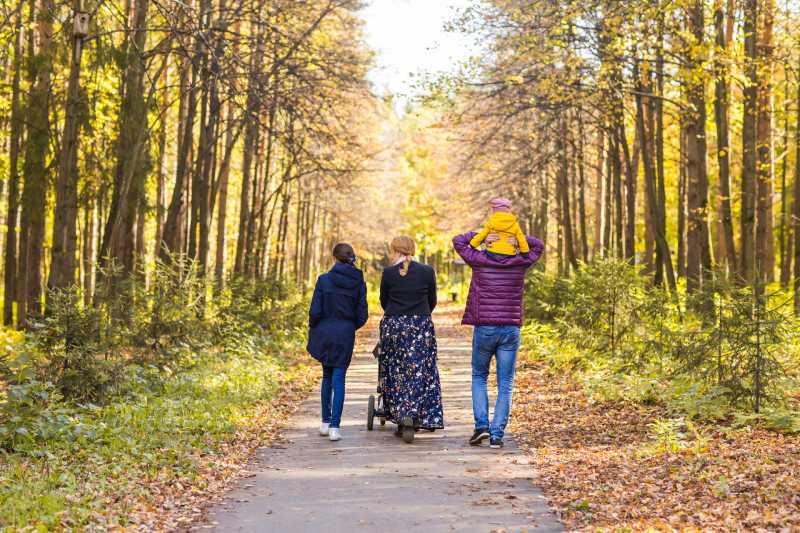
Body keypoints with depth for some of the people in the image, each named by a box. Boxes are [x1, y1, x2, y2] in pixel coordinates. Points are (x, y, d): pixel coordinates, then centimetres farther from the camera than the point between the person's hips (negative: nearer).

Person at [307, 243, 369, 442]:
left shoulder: (324, 280, -9)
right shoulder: (359, 282, -3)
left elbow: (315, 311, -9)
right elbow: (362, 315, 0)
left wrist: (313, 329, 8)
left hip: (324, 332, 0)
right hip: (346, 335, 0)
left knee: (327, 376, 18)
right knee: (339, 379, 4)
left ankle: (326, 422, 22)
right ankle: (335, 427, -3)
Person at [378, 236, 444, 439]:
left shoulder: (388, 272, -2)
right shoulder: (427, 271, 0)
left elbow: (383, 301, 9)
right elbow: (432, 301, 9)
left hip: (393, 325, 0)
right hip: (421, 326, 0)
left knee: (395, 371, 10)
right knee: (420, 371, 2)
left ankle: (398, 416, 11)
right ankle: (413, 413, -15)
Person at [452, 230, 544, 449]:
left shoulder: (480, 260, -4)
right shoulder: (520, 263, 0)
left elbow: (458, 241, 10)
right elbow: (538, 246, 18)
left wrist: (481, 236, -4)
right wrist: (518, 238, 0)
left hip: (484, 329, -1)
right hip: (511, 330, 1)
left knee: (479, 376, 17)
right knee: (505, 385, 6)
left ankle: (481, 424, 2)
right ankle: (497, 434, 1)